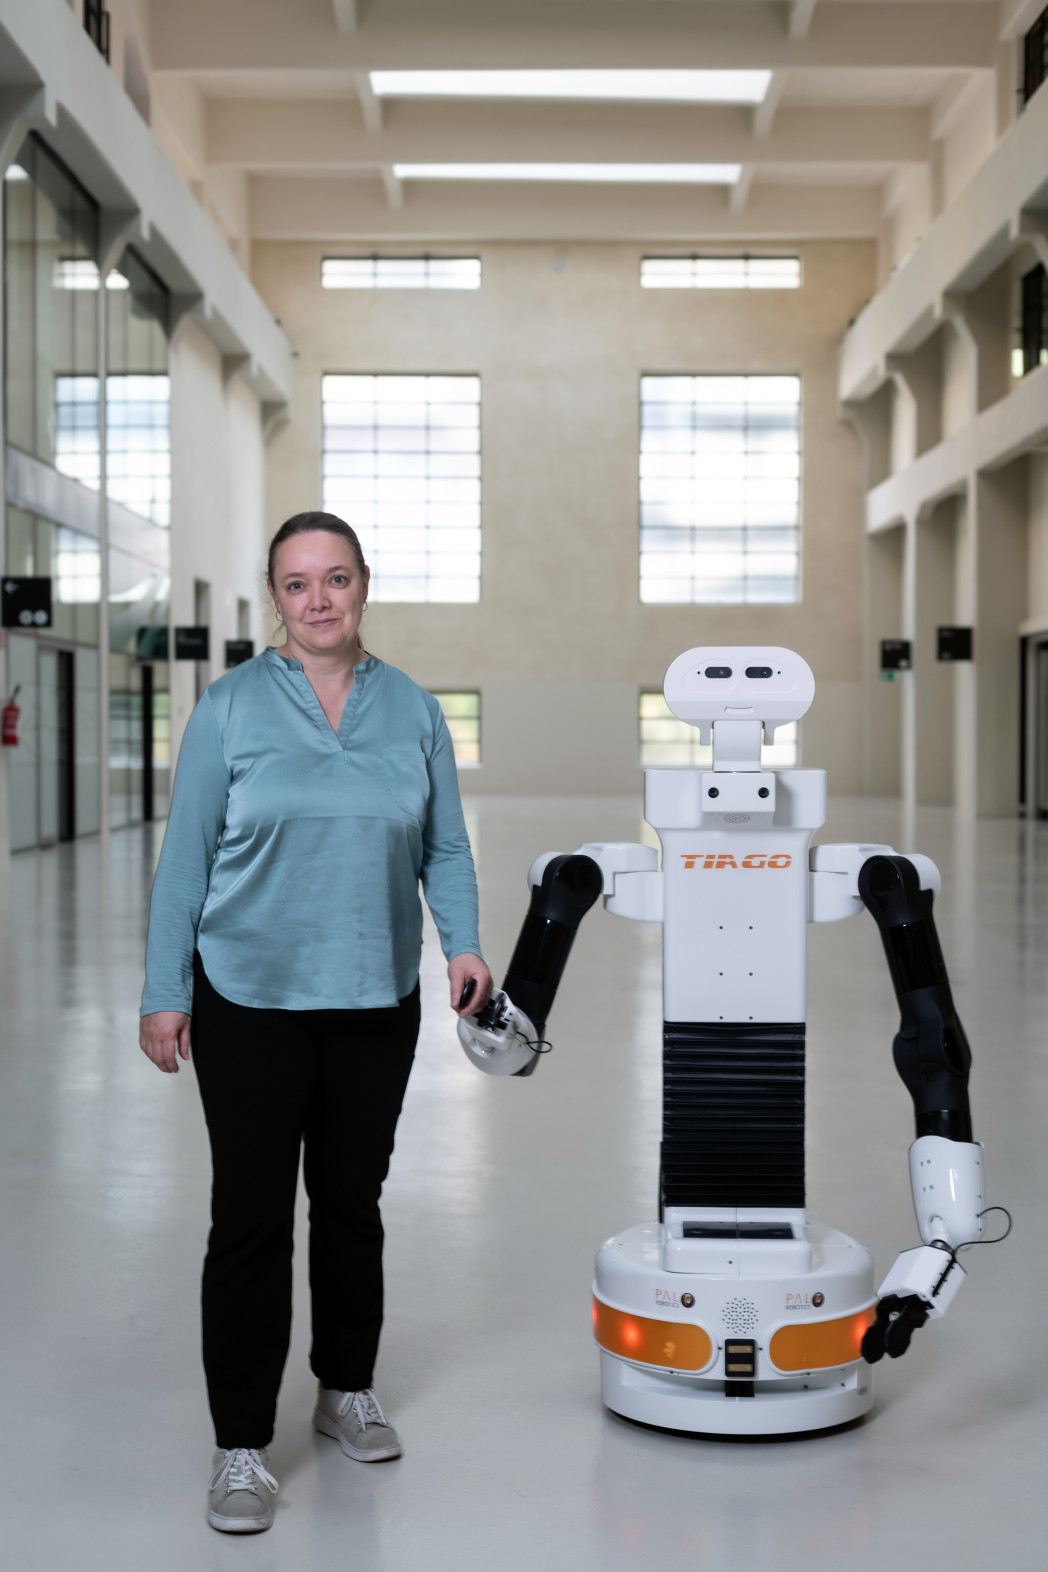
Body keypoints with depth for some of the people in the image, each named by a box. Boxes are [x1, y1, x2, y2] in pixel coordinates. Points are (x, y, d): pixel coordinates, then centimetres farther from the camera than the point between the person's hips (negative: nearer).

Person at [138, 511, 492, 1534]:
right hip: (250, 999, -2)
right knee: (251, 1217, 0)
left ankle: (347, 1389, 34)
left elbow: (444, 846, 7)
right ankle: (241, 1446, 10)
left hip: (375, 1000, 3)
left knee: (352, 1201, 15)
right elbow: (186, 855, -3)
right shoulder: (231, 706, -3)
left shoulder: (412, 710, 5)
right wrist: (164, 995, -6)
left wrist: (463, 943, -10)